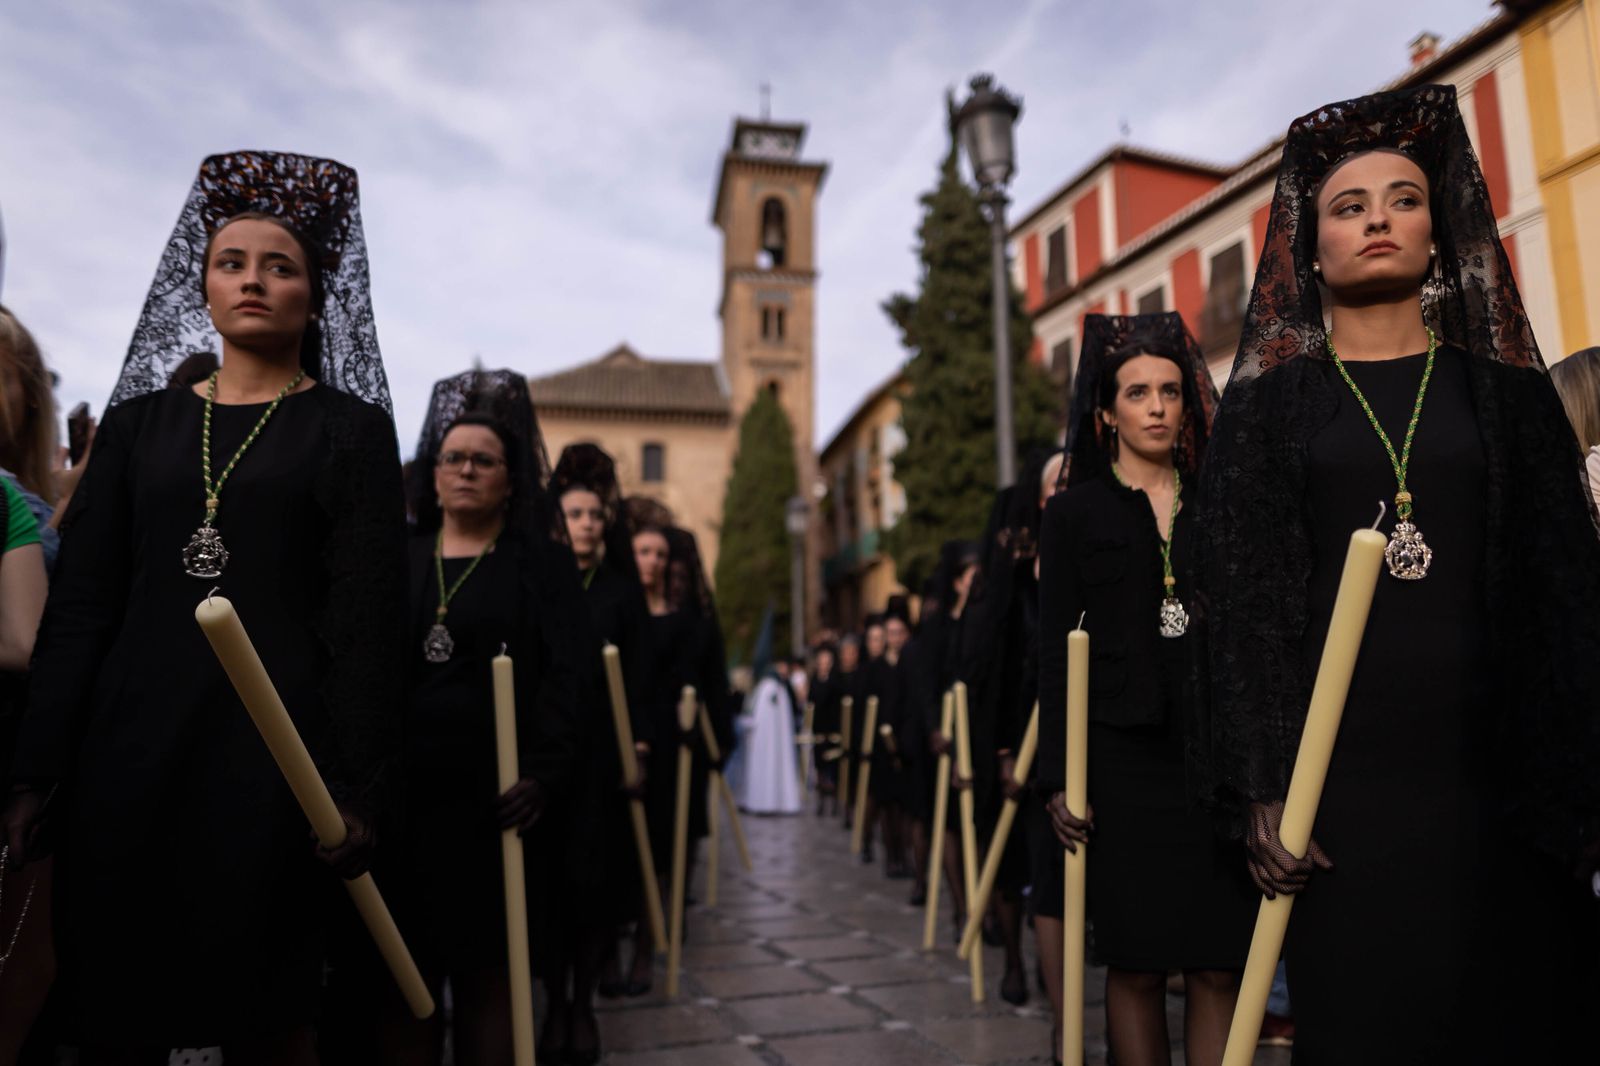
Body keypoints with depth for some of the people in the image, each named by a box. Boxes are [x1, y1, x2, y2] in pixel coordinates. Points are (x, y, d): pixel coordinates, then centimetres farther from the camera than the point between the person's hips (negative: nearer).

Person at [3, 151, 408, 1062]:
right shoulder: (140, 420, 12)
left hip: (271, 747, -3)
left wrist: (358, 791, -11)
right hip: (129, 745, 4)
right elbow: (79, 606, 9)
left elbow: (367, 622, -6)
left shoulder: (351, 430, 1)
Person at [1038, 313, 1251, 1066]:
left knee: (1220, 967, 3)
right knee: (1136, 966, 4)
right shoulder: (1075, 512, 4)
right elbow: (1055, 654, 0)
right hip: (1123, 756, -2)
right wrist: (1058, 778, -6)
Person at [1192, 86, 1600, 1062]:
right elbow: (1241, 603, -1)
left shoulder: (1507, 392, 11)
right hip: (1338, 763, -1)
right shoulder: (1268, 404, 6)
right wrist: (1259, 790, -9)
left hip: (1494, 766, 2)